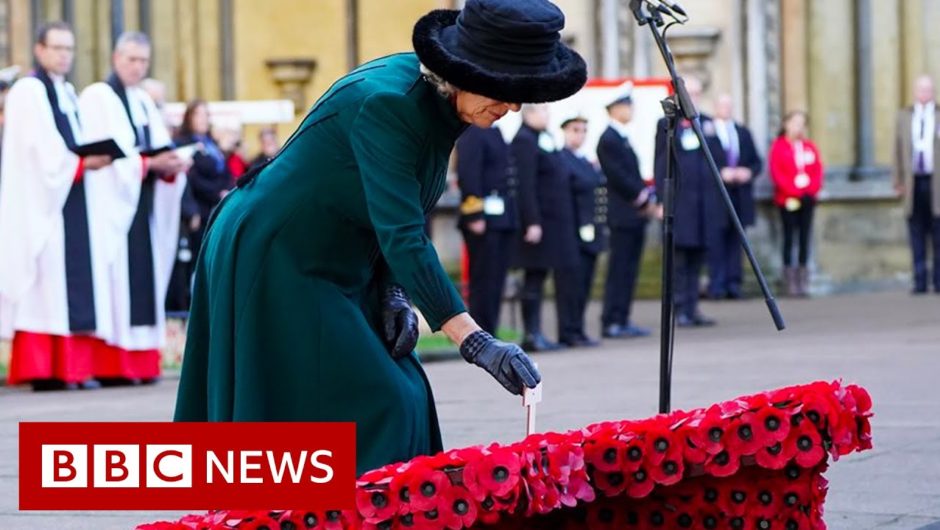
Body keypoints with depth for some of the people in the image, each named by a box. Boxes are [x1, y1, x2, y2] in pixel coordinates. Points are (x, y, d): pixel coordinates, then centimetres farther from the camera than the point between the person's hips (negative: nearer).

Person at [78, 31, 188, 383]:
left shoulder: (145, 102, 19)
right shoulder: (97, 98, -4)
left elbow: (160, 151, 14)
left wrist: (170, 165, -8)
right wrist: (147, 163, -20)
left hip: (144, 205, 7)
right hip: (112, 202, -7)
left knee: (143, 282, 3)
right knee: (115, 280, -11)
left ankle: (140, 363, 4)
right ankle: (111, 365, -11)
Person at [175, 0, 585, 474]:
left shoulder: (438, 102, -2)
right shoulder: (386, 101, -29)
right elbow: (401, 234, -34)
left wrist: (394, 295, -4)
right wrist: (472, 340, -38)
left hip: (336, 270, 9)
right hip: (273, 262, -9)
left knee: (398, 406, 6)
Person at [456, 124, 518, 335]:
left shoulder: (495, 133, 19)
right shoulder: (472, 133, -9)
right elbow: (468, 174, -17)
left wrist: (512, 217, 18)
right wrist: (474, 215, -22)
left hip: (503, 220, 9)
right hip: (484, 221, -9)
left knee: (496, 281, 9)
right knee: (484, 280, -6)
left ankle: (489, 335, 14)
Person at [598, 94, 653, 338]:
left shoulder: (622, 138, 18)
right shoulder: (609, 140, -11)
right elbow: (617, 176, -17)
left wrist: (645, 197, 5)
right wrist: (643, 198, -12)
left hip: (634, 214, 9)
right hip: (622, 214, -9)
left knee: (628, 271, 9)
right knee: (619, 270, -8)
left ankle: (621, 320, 12)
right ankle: (611, 323, -6)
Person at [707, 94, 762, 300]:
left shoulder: (743, 133, 18)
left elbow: (757, 162, 17)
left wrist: (749, 172, -3)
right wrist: (720, 174, -16)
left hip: (739, 195, 5)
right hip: (715, 195, -5)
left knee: (735, 240, 4)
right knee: (716, 240, -7)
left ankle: (733, 283, 5)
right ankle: (717, 284, -6)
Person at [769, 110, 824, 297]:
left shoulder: (810, 147, 13)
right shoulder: (778, 146, 0)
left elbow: (818, 171, 9)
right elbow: (776, 173, -7)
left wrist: (811, 190, -7)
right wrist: (794, 191, -12)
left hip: (807, 198, 4)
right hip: (788, 200, -4)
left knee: (805, 239, 3)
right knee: (789, 238, -4)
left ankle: (803, 280, 6)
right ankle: (790, 280, -5)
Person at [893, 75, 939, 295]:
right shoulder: (904, 116, 13)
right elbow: (898, 150, 12)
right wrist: (899, 182, 7)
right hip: (914, 183, 2)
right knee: (917, 236, 1)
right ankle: (920, 282, 3)